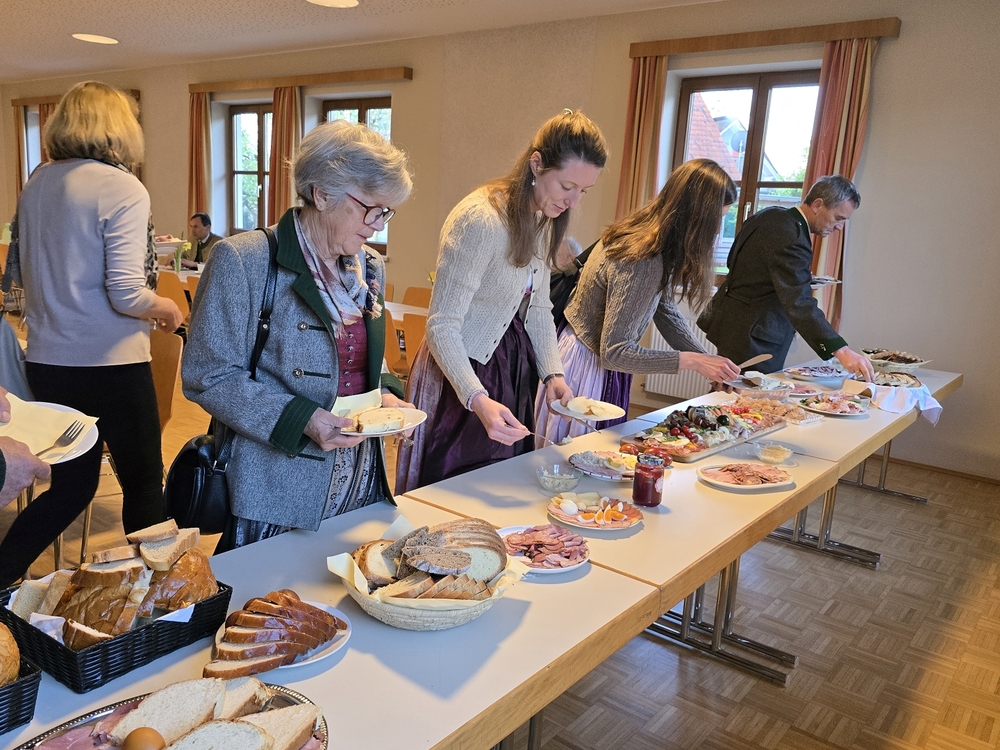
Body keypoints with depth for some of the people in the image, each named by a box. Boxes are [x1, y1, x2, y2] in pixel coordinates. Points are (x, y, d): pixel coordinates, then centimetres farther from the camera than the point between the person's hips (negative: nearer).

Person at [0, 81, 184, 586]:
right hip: (110, 362, -6)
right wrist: (168, 309, -1)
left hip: (46, 360, 7)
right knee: (143, 480, 11)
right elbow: (126, 294, -20)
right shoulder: (123, 189, -14)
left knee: (71, 485, 20)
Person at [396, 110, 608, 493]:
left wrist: (553, 372, -5)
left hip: (512, 367, 8)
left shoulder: (543, 220, 4)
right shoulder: (480, 220, -25)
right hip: (462, 372, -8)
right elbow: (442, 328, -25)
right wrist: (479, 400, -38)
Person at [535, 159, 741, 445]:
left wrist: (710, 364, -1)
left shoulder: (638, 232, -2)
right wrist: (692, 361, -24)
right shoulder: (643, 262, -30)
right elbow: (613, 353, -28)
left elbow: (666, 311, 6)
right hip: (588, 372, -9)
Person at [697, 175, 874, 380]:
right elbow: (799, 304, -30)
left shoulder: (770, 215, 7)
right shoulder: (792, 240, -23)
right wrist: (841, 351, -35)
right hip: (752, 340, -10)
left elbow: (733, 261, 16)